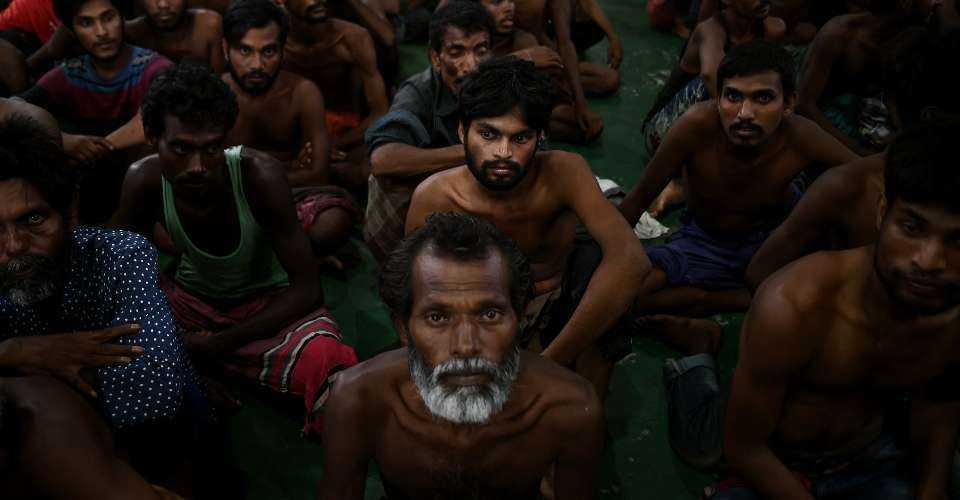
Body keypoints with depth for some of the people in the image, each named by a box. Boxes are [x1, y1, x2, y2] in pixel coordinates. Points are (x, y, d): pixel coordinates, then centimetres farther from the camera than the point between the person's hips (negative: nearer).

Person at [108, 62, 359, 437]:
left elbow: (307, 289, -23)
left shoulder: (260, 175, -28)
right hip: (191, 299, 4)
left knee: (322, 357, -37)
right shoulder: (144, 180, -19)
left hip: (266, 302, -3)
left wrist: (221, 343, -25)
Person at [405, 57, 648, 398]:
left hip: (562, 305, 0)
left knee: (595, 260, -31)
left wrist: (552, 361, -45)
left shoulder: (562, 172, -27)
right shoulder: (433, 197, -22)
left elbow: (631, 260, -42)